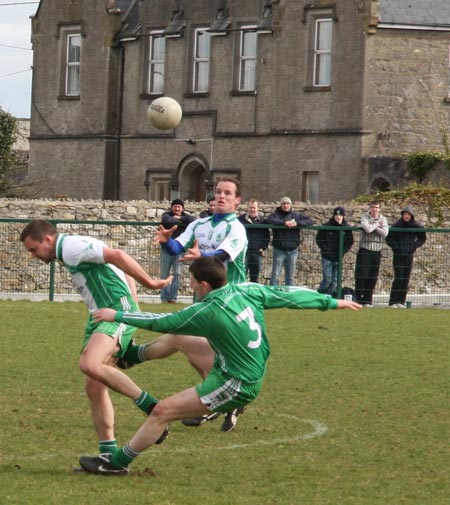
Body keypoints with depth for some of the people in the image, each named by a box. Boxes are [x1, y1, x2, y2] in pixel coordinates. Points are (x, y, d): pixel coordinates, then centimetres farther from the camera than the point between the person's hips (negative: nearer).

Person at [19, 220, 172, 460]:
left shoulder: (71, 247, -10)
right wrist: (133, 310, 21)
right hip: (100, 316, 11)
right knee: (94, 387, 4)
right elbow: (126, 275, 26)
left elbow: (116, 255, -21)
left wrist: (149, 283, -19)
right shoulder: (68, 253, 23)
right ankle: (109, 454, 6)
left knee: (89, 364, -30)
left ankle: (150, 405, -21)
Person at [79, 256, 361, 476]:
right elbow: (288, 295, 5)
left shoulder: (208, 312, -21)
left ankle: (117, 463, -4)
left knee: (163, 411, -8)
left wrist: (117, 316, -1)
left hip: (235, 387, -9)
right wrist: (332, 302, 17)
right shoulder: (247, 291, -2)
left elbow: (161, 322, -12)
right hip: (252, 377, 9)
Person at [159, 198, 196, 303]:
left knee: (177, 274, -7)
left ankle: (173, 297, -4)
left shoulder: (185, 216, 8)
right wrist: (179, 221, -9)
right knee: (164, 275, 2)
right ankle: (164, 298, 8)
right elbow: (167, 220, -22)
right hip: (166, 249, -1)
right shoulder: (166, 215, 3)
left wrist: (180, 218, -12)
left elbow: (194, 220, -14)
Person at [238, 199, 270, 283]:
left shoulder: (262, 220, 10)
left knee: (255, 278, 7)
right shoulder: (241, 219, 2)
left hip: (257, 253, 3)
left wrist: (263, 248, 2)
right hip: (244, 252, -3)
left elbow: (267, 236, 13)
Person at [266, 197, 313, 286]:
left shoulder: (296, 215, 8)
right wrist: (284, 222, -26)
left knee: (290, 277, 10)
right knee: (275, 276, -4)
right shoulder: (276, 215, 0)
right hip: (279, 250, -3)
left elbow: (309, 221, 1)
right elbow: (269, 220, -19)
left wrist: (297, 223, -16)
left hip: (292, 250, 3)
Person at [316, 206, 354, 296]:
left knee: (335, 280, 5)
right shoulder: (326, 226, -6)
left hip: (338, 258, 3)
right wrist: (325, 250, -9)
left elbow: (350, 242, 9)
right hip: (327, 258, -3)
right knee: (327, 279, -9)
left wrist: (343, 251, -4)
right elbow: (319, 239, -1)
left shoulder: (347, 228, 1)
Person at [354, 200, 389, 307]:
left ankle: (367, 301, 11)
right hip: (364, 250, -3)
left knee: (373, 278, 4)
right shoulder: (365, 217, -1)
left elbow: (385, 233, -7)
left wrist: (373, 227, -10)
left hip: (377, 251, 3)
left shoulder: (382, 219, 9)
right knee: (361, 276, -6)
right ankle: (358, 299, 2)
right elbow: (367, 228, -20)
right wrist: (376, 225, -5)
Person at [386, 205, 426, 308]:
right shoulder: (397, 225, -6)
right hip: (398, 255, -3)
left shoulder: (416, 226, 2)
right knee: (398, 278, -9)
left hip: (409, 255, 3)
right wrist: (396, 247, -12)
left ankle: (401, 301, 9)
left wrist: (415, 246, 1)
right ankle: (393, 302, -7)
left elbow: (422, 238, 14)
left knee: (406, 279, 3)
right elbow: (388, 239, -2)